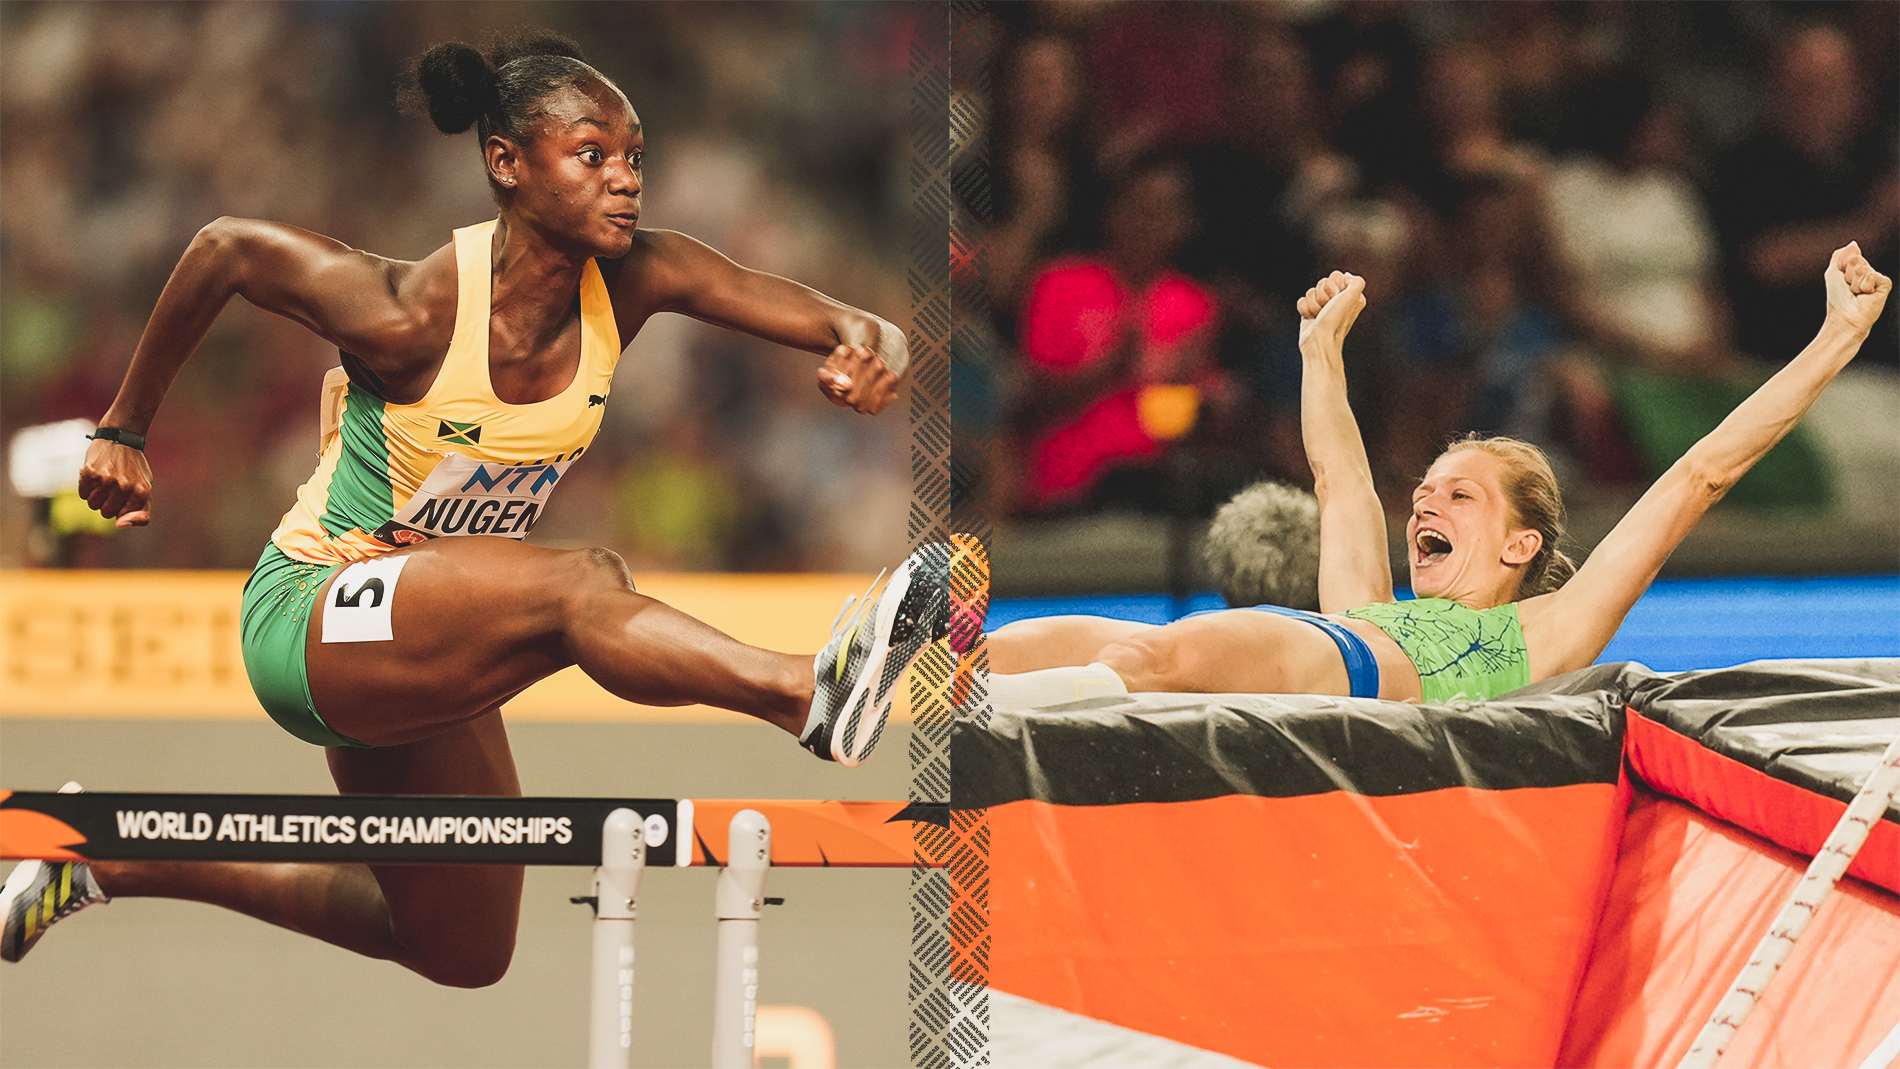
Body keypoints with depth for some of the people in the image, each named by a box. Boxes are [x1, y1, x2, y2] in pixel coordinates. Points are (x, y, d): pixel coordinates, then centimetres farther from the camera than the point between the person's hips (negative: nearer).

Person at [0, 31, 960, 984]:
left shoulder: (630, 282, -12)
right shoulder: (414, 314, -25)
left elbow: (832, 322, -18)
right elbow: (225, 251, -12)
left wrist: (869, 348, -44)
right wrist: (124, 432, -1)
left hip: (424, 653, 8)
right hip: (308, 619, -8)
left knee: (464, 954, 20)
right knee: (583, 588, -36)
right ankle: (812, 693, -63)